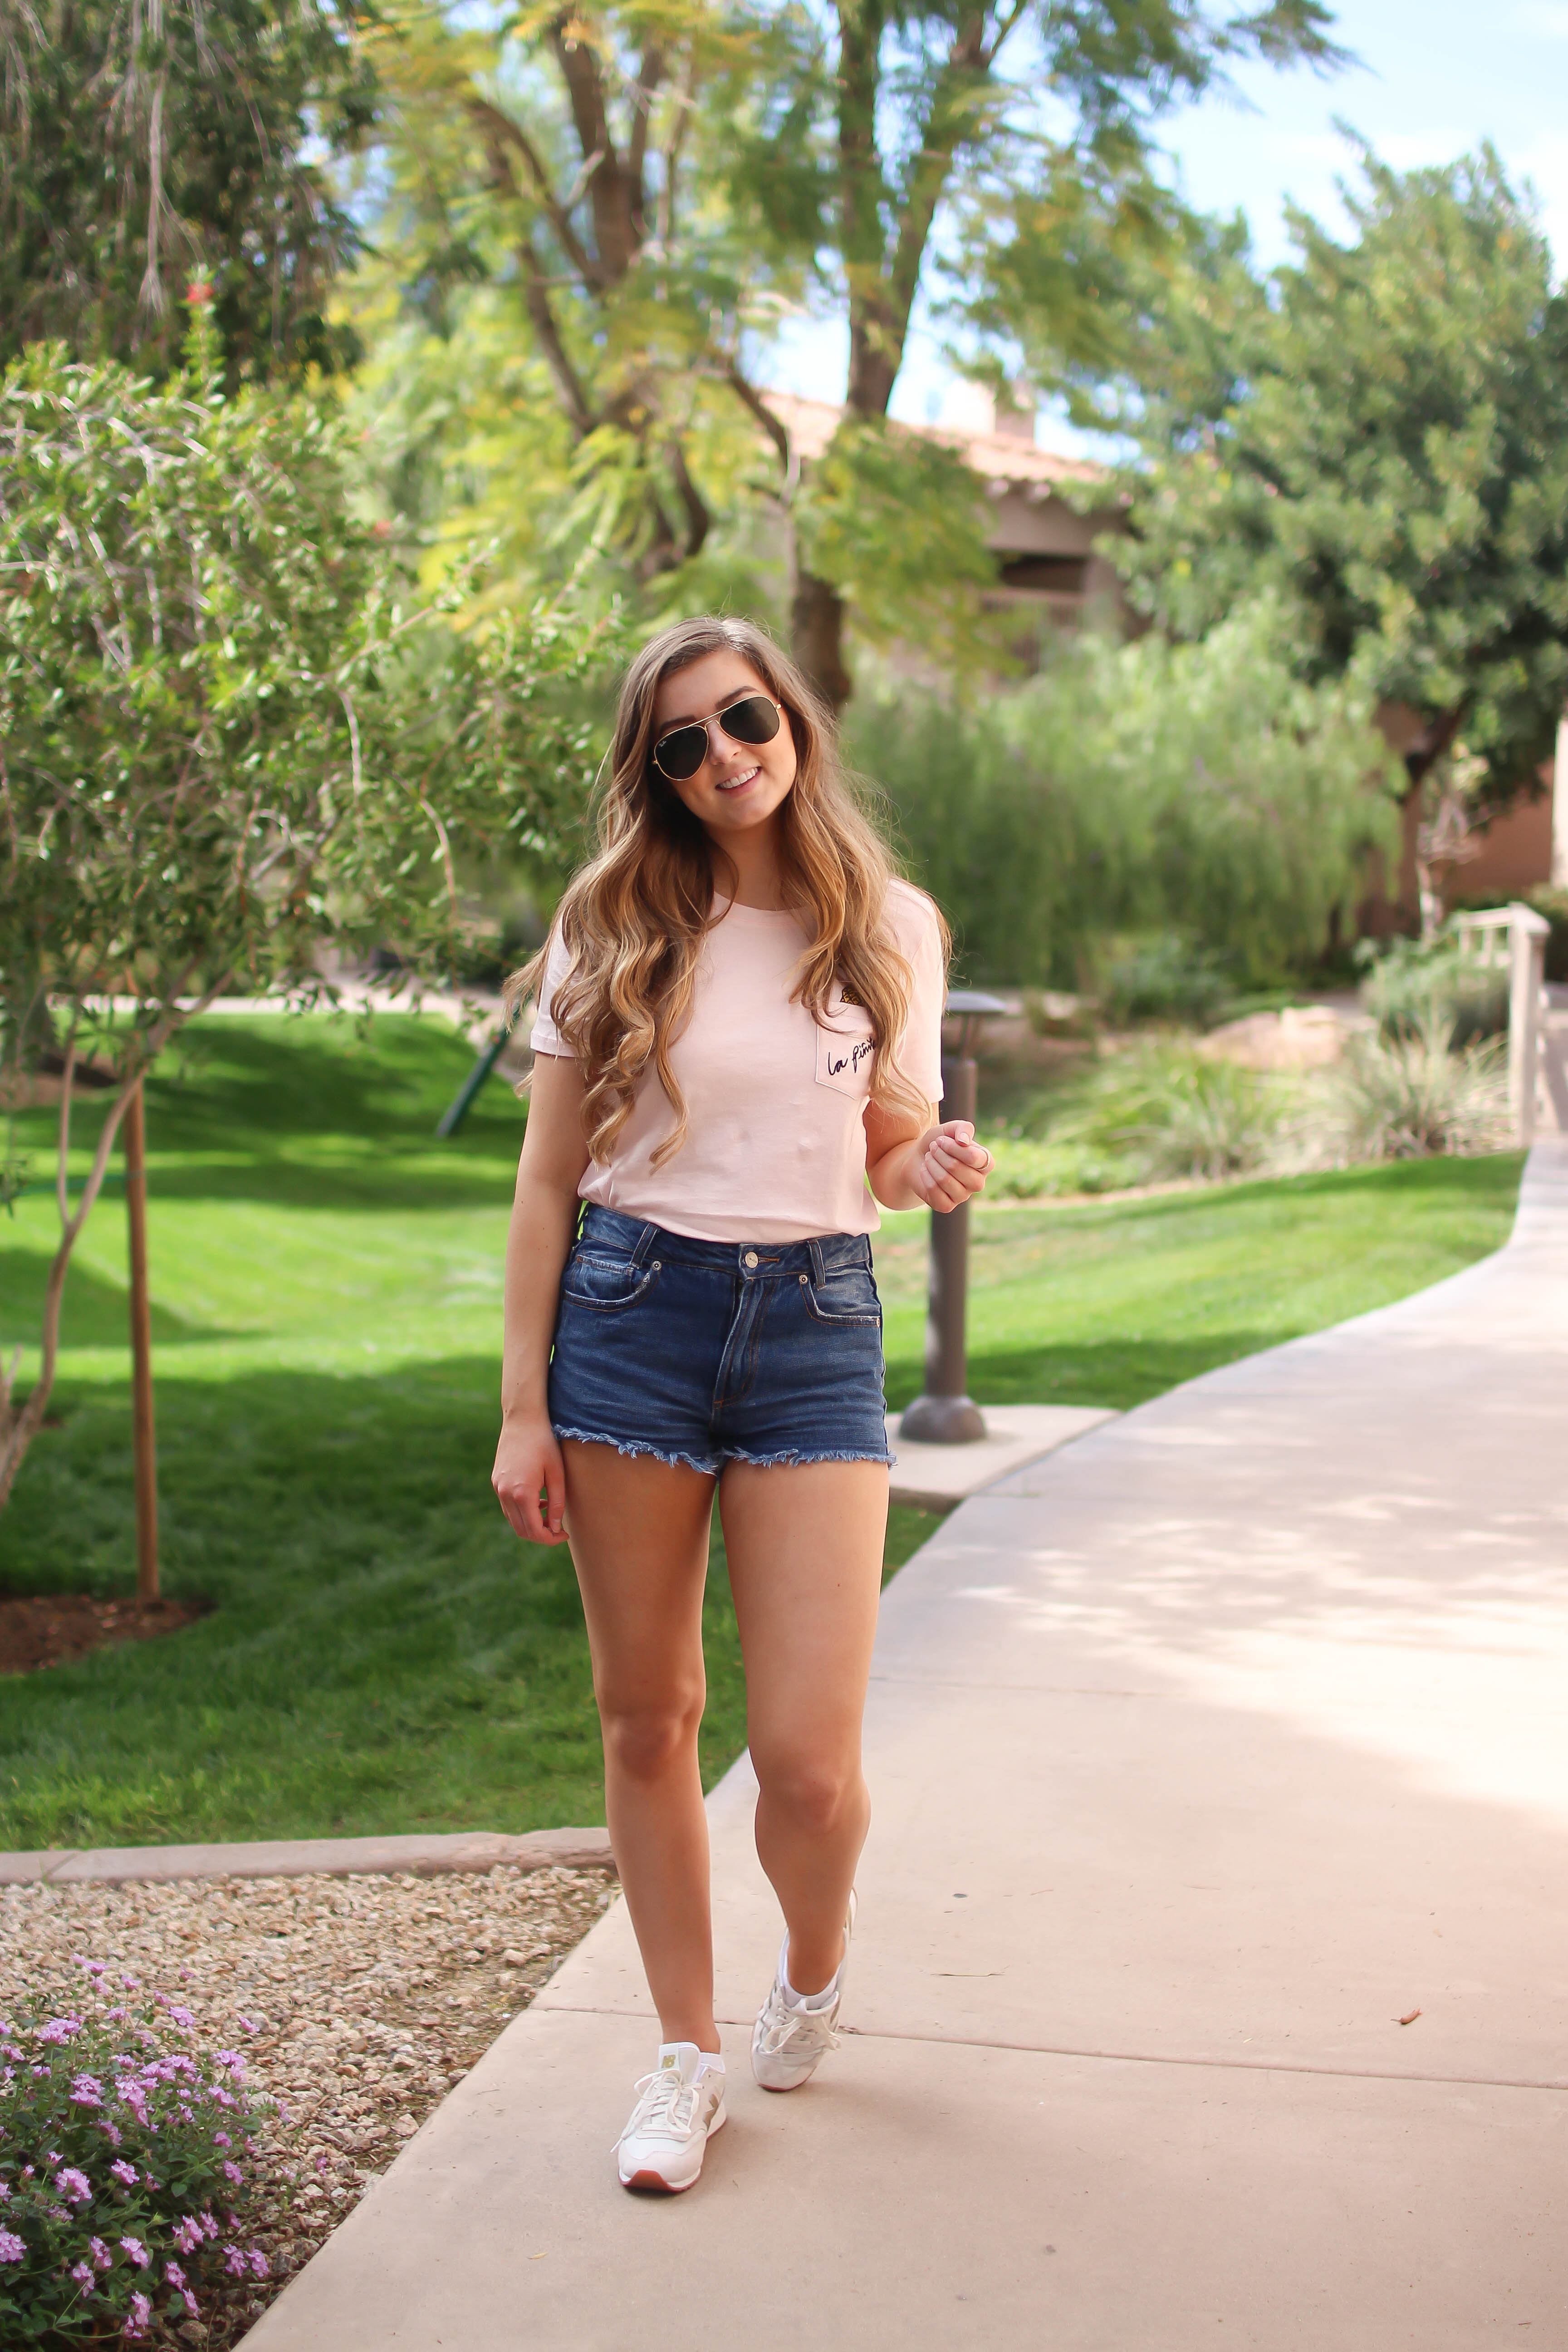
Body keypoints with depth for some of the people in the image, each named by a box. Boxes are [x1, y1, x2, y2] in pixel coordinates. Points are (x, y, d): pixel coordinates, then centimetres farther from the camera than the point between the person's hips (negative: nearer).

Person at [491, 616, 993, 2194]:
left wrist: (936, 1171, -10)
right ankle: (688, 2053, 26)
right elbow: (548, 1182, 3)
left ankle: (815, 1973, 28)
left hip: (815, 1324, 0)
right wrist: (523, 1409, -2)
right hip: (629, 1313, 0)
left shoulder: (893, 930, 6)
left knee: (808, 1759, -6)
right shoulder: (614, 932, 2)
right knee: (647, 1720, 8)